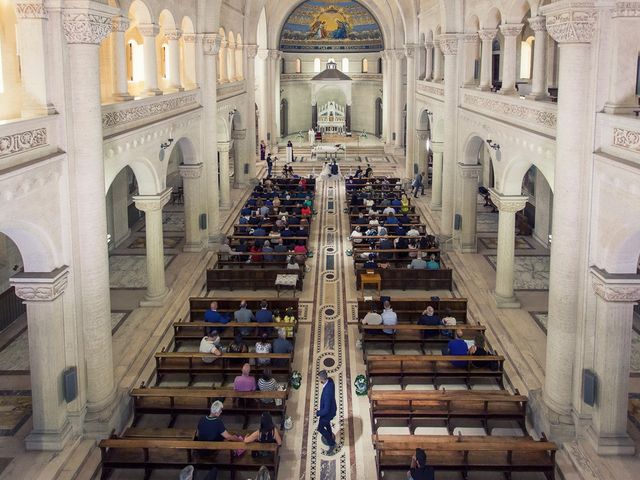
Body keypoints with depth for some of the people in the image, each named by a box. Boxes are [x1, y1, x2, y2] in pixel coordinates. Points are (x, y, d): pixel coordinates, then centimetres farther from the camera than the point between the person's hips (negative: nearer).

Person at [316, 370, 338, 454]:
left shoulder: (327, 392, -45)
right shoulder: (330, 380, -19)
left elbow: (326, 410, -37)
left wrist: (318, 413, -18)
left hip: (328, 412, -8)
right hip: (331, 407, 8)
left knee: (320, 428, 16)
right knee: (326, 423, 34)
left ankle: (332, 444, 32)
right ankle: (330, 436, 59)